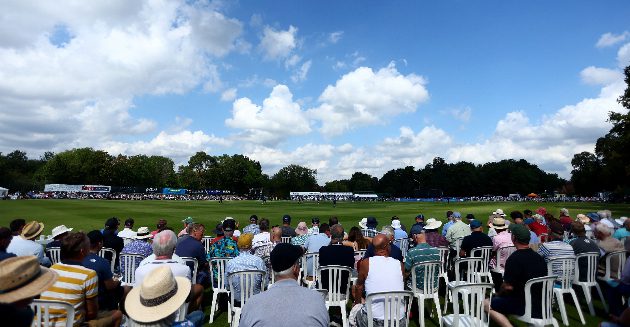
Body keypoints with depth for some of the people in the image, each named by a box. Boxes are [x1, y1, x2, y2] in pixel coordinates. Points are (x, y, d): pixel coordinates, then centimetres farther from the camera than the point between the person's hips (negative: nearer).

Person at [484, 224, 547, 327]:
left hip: (524, 306, -8)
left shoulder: (514, 258, -19)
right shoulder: (539, 258, 6)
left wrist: (498, 294, 2)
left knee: (485, 304, -1)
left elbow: (508, 287, -20)